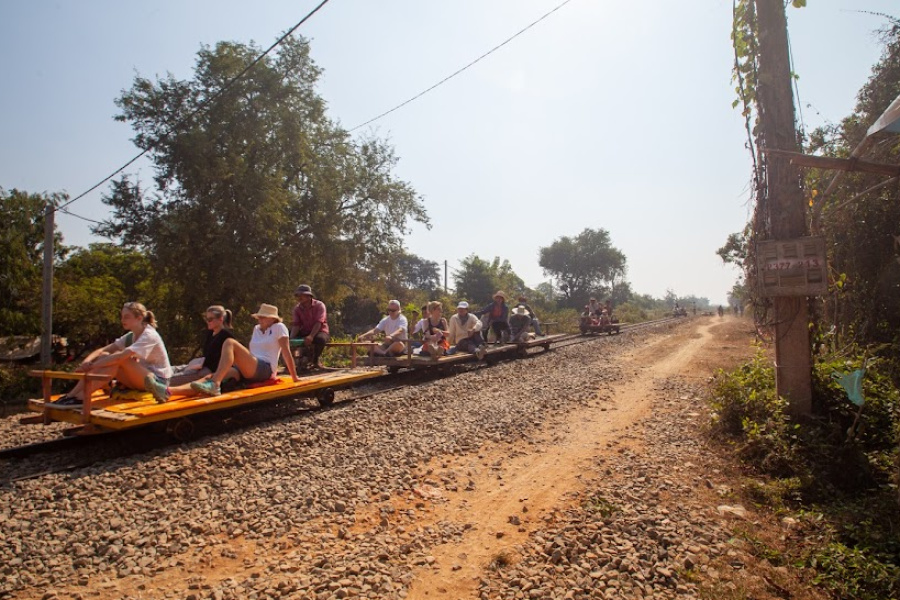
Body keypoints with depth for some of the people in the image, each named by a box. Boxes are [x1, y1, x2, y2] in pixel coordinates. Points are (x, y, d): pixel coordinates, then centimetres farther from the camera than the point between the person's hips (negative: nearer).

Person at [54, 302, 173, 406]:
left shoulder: (150, 336, -18)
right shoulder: (130, 336, 9)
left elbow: (120, 356, -29)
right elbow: (102, 350, -1)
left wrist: (92, 365, -27)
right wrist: (87, 362, -19)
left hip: (157, 381, -8)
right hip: (141, 379, 8)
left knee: (118, 358, -27)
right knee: (103, 356, -9)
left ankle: (80, 398, -29)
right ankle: (71, 395, -16)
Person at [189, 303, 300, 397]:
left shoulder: (279, 327, 5)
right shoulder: (256, 329, 25)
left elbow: (286, 352, -1)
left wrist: (294, 377, -2)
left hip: (265, 370, -7)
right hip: (251, 370, 7)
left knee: (229, 343, -24)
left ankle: (214, 385, -43)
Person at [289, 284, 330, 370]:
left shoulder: (319, 305, -11)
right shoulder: (297, 308, 2)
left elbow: (318, 323, -23)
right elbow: (296, 325, -8)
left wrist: (311, 336, -39)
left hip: (320, 332, -5)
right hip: (305, 333, 5)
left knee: (320, 339, -39)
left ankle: (315, 360, -11)